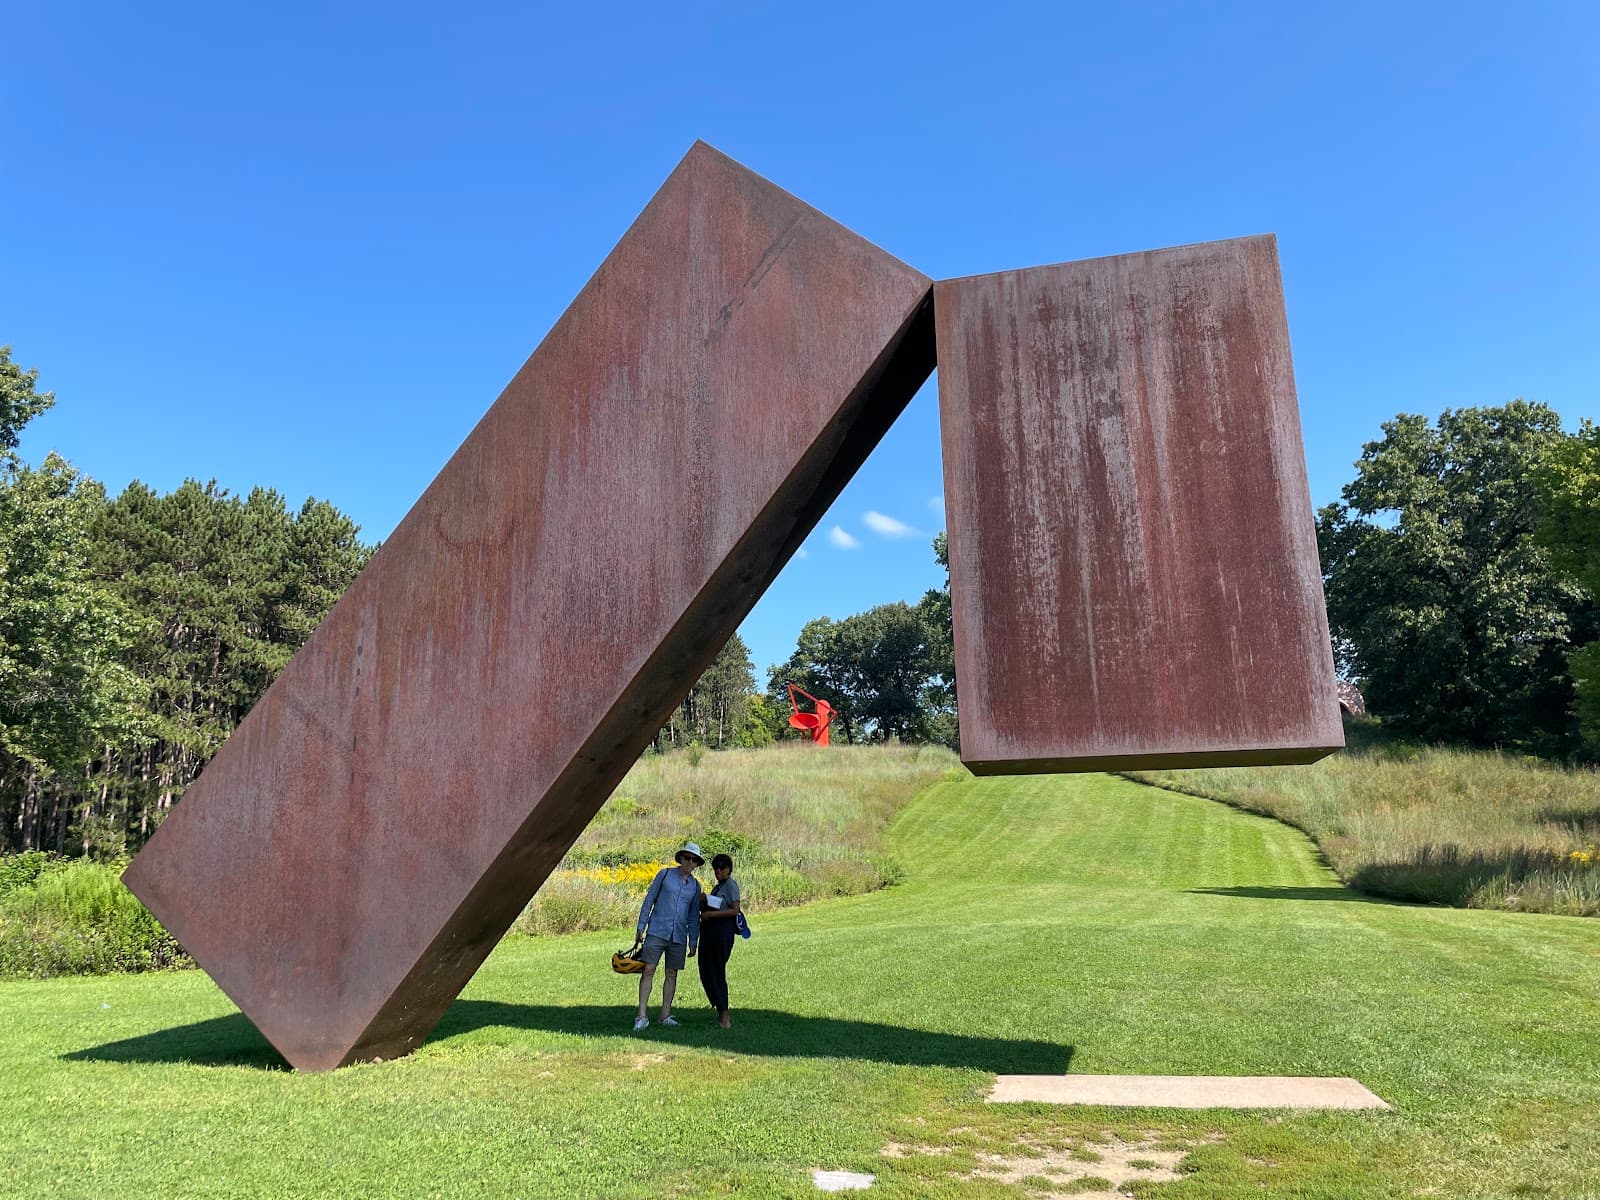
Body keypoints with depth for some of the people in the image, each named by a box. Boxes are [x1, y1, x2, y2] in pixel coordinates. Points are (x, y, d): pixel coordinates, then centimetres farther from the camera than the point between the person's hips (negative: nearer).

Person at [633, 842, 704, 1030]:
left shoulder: (695, 885, 9)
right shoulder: (665, 874, 1)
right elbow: (649, 899, 3)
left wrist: (693, 941, 13)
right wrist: (641, 926, 0)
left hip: (678, 936, 3)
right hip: (657, 931, -3)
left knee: (672, 974, 6)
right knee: (648, 970, -8)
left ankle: (665, 1015, 14)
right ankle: (642, 1016, -6)